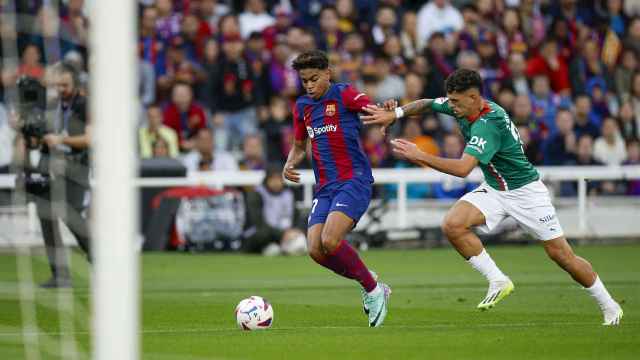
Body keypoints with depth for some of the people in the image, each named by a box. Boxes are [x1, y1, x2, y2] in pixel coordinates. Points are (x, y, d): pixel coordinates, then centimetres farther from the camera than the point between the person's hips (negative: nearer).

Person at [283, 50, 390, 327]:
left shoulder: (344, 95, -5)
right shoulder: (302, 106, 15)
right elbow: (300, 146, 28)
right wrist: (289, 165, 7)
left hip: (354, 181, -7)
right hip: (325, 187, 7)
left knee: (330, 241, -25)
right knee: (315, 250, -9)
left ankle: (373, 290, -3)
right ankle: (369, 285, 11)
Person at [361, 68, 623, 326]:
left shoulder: (488, 124, -32)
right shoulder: (463, 106, -7)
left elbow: (462, 168, -40)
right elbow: (427, 104, 10)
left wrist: (419, 156, -36)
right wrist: (394, 114, -6)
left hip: (524, 191, -7)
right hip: (493, 190, 7)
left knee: (561, 255, -3)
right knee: (452, 225, -19)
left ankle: (609, 306, 16)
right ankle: (498, 281, -6)